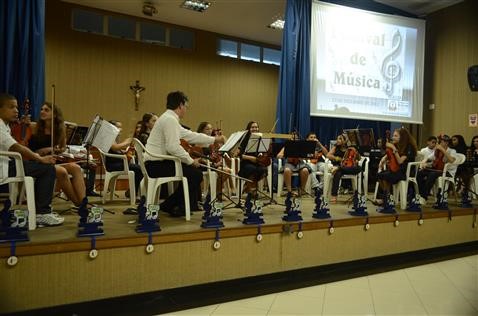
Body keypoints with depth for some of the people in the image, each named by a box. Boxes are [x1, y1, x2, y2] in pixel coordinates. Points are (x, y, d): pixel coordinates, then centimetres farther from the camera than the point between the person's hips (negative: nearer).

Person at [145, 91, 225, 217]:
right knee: (196, 173, -8)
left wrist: (214, 139, 24)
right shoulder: (170, 119, -15)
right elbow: (173, 147, -26)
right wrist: (191, 161, -13)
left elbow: (190, 135, 21)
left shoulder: (169, 118, 17)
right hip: (156, 165, -10)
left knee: (190, 170, 16)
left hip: (154, 163, 10)